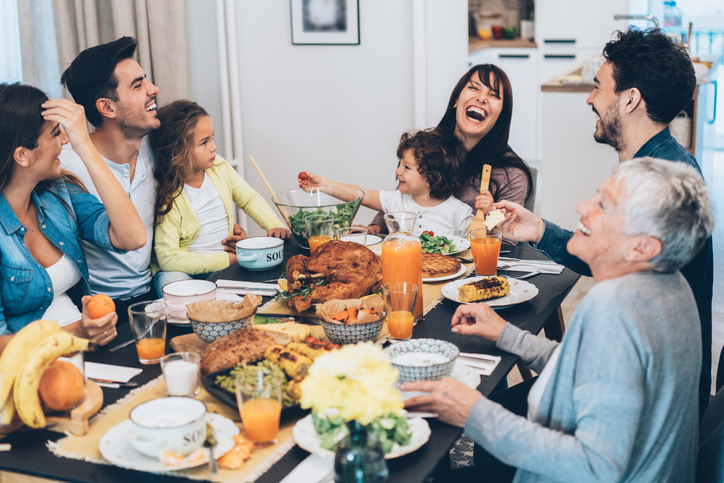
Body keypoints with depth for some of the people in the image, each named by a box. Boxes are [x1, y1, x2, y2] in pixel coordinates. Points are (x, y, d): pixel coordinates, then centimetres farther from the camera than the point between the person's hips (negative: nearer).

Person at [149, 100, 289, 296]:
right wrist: (226, 260, -23)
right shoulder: (167, 196, -19)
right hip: (184, 269, -6)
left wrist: (275, 225, -4)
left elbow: (249, 198, 15)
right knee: (171, 280, -38)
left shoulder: (218, 166, 0)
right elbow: (168, 258, -22)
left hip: (228, 257, 6)